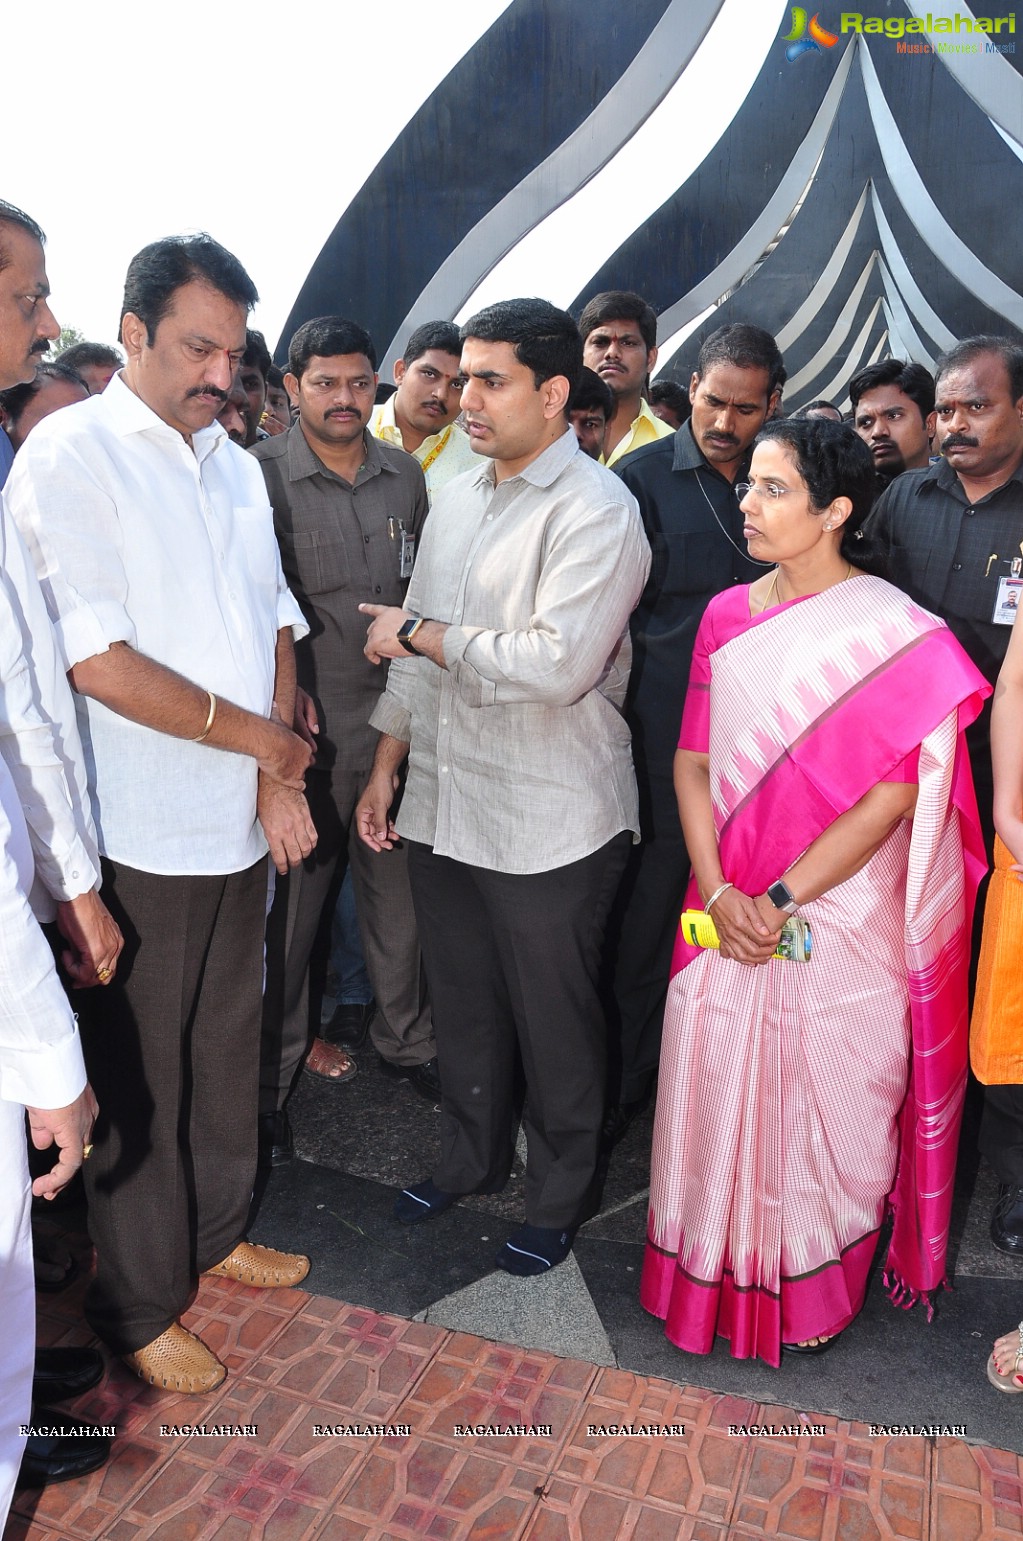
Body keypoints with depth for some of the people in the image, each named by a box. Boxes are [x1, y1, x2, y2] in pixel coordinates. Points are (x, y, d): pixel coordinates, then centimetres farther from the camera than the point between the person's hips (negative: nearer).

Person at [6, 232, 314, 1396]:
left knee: (226, 1044, 20)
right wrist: (259, 735, -11)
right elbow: (96, 662, -20)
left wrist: (279, 775, -3)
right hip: (141, 833, -6)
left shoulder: (233, 464, 12)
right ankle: (139, 1305, 29)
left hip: (242, 819, 7)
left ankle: (214, 1231, 42)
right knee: (140, 1075, 8)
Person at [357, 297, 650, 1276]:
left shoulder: (596, 510, -14)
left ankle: (556, 1202, 34)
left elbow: (559, 664, -27)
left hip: (547, 826, -7)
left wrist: (421, 634, -15)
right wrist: (385, 769, 14)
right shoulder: (455, 499, 11)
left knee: (553, 1025, 11)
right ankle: (470, 1158, 44)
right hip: (442, 805, 7)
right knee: (461, 1005, 21)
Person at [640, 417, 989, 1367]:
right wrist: (719, 891, -8)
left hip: (841, 918, -4)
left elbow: (897, 792, -15)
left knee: (824, 1100, 9)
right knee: (714, 1083, 11)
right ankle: (714, 1278, 36)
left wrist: (782, 898, -16)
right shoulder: (728, 617, 4)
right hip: (731, 910, 4)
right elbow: (692, 761, 4)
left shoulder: (894, 634, -11)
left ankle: (814, 1294, 36)